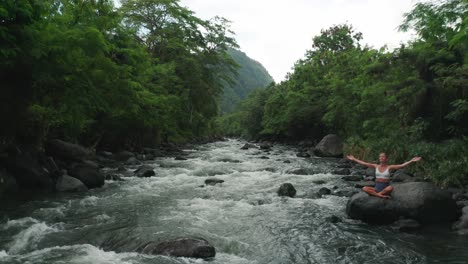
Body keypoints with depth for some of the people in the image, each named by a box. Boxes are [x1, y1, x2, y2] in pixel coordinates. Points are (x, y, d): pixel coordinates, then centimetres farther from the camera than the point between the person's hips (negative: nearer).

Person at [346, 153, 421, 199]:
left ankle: (376, 194, -22)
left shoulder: (389, 167, -1)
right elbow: (363, 163, 6)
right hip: (377, 187, 3)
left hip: (385, 187, -2)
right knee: (364, 188, -26)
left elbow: (402, 165, -10)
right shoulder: (376, 166, 7)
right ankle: (381, 195, -32)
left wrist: (411, 161, -19)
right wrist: (354, 159, 5)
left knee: (390, 188, -39)